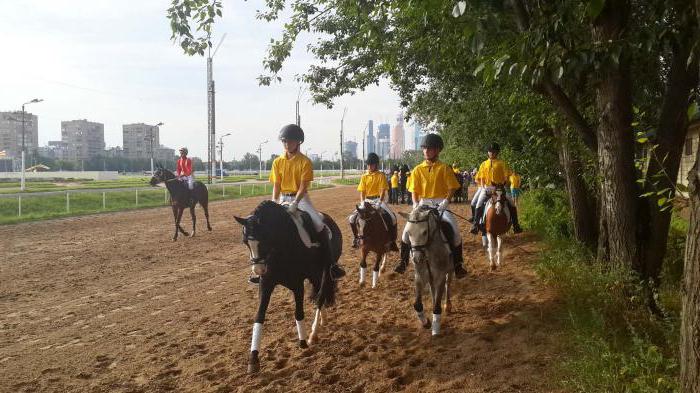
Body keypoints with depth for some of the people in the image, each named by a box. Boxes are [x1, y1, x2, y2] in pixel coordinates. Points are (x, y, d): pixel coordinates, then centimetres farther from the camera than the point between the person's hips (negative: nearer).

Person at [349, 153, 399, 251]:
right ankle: (356, 237, 9)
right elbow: (362, 191, 2)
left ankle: (392, 241, -8)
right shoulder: (364, 176, 5)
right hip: (367, 200, 3)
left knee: (392, 217, -23)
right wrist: (362, 203, -15)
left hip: (378, 200, -3)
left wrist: (379, 202, -25)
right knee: (352, 218, -13)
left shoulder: (381, 176, -3)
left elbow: (382, 191, -11)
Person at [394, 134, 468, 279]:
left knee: (455, 230, -19)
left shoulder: (444, 168, -2)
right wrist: (415, 204, -9)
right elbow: (414, 190, 6)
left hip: (440, 205, -2)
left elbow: (452, 188, -4)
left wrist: (446, 201, -18)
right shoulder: (418, 170, 6)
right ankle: (403, 261, 8)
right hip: (423, 204, 2)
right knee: (408, 230, -10)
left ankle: (457, 264, -4)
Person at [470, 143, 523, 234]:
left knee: (511, 204, -9)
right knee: (479, 205, -18)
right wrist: (483, 186, -4)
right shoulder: (484, 164, 11)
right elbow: (481, 177, 11)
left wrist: (503, 184, -15)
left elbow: (506, 176, 0)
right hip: (487, 188, 1)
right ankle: (475, 224, -12)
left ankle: (515, 225, 2)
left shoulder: (502, 163, 4)